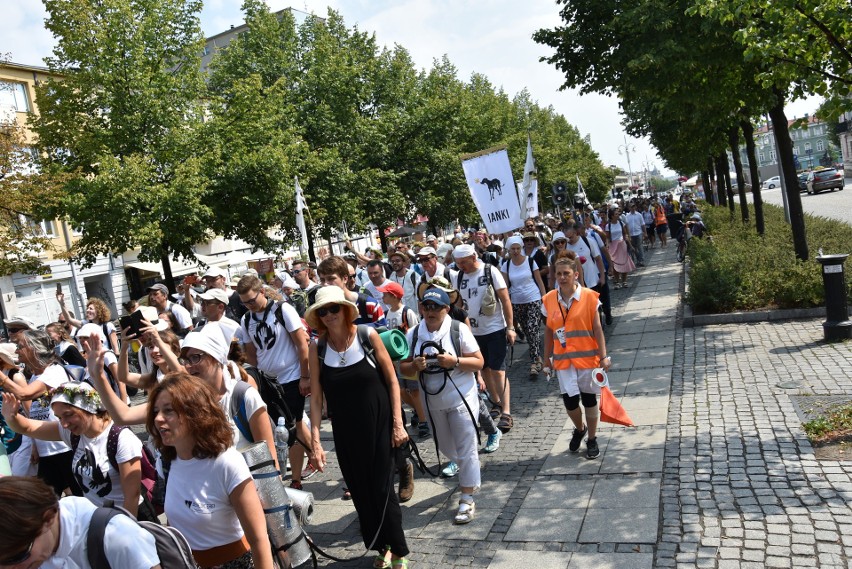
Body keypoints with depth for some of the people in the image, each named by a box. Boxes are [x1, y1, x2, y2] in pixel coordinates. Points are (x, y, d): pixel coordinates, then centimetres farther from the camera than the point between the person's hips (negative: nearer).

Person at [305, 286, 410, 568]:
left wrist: (397, 423, -8)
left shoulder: (367, 335, -10)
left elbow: (392, 380, -5)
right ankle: (382, 546, 34)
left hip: (379, 424, -2)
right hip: (345, 431, 2)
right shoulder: (317, 348, -6)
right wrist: (316, 442, -10)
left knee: (382, 489, 1)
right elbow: (316, 398, -5)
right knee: (360, 490, 12)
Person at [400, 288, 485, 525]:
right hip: (432, 401, 5)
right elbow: (403, 367, 4)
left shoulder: (459, 330, -12)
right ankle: (471, 475, 49)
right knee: (445, 447, 21)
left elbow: (479, 362, -10)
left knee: (466, 449, 0)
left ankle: (467, 499, 12)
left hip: (461, 399, -5)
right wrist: (414, 366, -19)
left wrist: (455, 361, -26)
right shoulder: (414, 334, -2)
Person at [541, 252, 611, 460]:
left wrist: (603, 356, -8)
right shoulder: (549, 299, 0)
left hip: (587, 356, -2)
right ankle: (579, 429, 31)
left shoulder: (589, 297, -7)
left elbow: (597, 329, -5)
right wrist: (546, 358, 10)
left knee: (588, 398, 8)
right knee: (570, 401, -1)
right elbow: (548, 331, 8)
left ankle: (592, 439, 27)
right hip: (563, 359, 2)